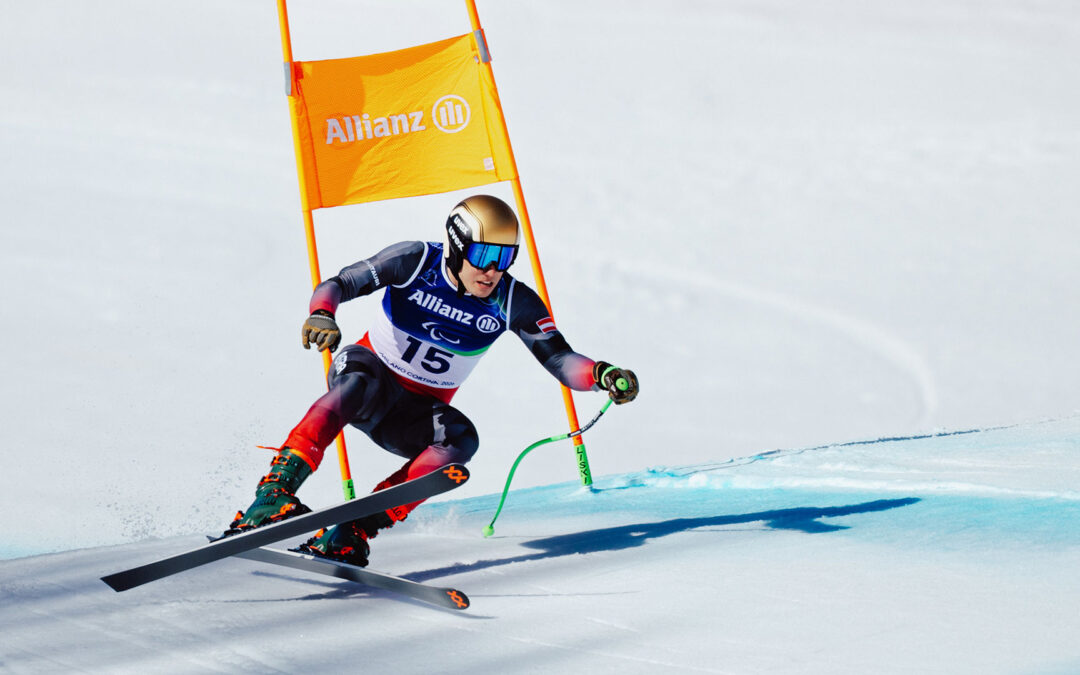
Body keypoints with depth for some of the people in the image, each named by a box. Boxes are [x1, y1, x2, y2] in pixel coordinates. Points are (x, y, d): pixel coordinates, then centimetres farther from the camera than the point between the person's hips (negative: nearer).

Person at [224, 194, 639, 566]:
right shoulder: (415, 262, -15)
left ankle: (354, 530, -35)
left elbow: (558, 359, -11)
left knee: (461, 438, -30)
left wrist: (601, 375, -32)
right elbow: (339, 284, -18)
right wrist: (321, 314, -40)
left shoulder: (514, 303, -9)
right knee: (359, 381, -38)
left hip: (417, 414, 3)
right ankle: (274, 493, -49)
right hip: (371, 383, -3)